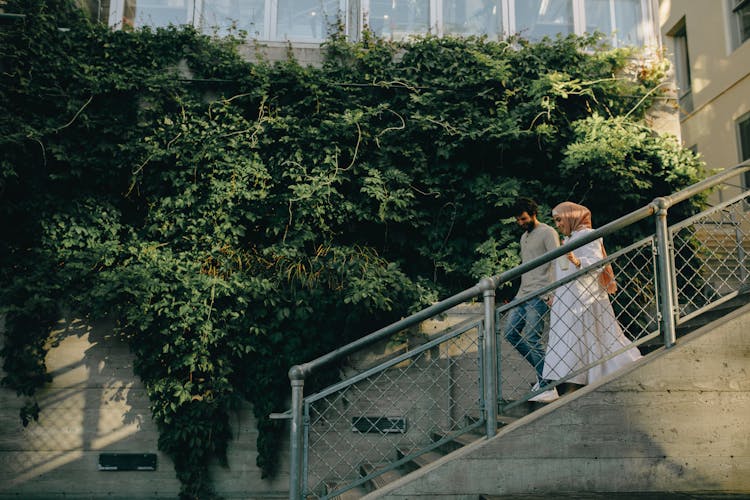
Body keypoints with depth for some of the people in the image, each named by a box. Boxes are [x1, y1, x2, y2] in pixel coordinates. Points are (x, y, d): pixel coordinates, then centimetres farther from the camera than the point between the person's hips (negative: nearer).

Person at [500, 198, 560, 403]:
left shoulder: (547, 233, -5)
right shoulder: (524, 237, 22)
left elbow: (557, 263, -14)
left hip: (539, 295, -9)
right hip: (523, 294, 9)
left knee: (532, 338, -14)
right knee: (510, 333, 3)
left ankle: (548, 388, -9)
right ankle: (543, 370, 13)